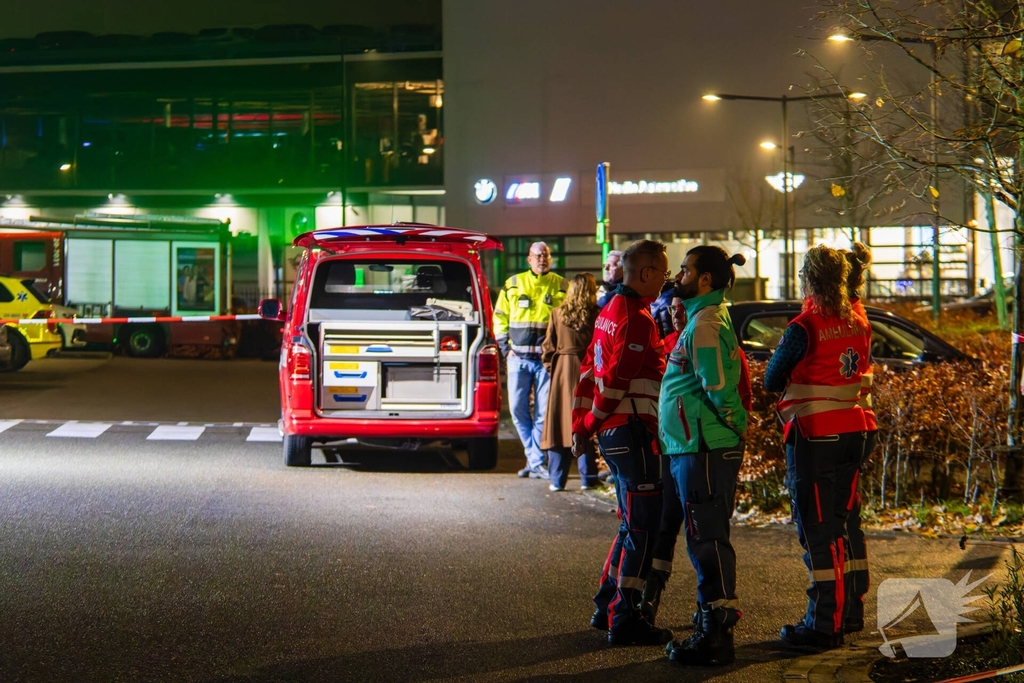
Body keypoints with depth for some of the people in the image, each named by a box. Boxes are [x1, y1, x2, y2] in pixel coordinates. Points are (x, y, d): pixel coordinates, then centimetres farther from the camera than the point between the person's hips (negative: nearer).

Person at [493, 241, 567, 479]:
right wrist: (505, 348, 5)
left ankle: (536, 462, 4)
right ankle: (535, 458, 17)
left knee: (543, 412, -3)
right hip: (518, 358, 2)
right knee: (518, 410, 2)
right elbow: (499, 317, 14)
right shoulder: (513, 285, 8)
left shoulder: (561, 286, 5)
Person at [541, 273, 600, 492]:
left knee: (559, 425, 5)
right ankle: (587, 478, 7)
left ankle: (557, 480, 6)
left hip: (562, 372, 1)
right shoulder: (596, 315, -7)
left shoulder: (557, 314, 0)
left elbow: (548, 347, 2)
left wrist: (550, 368, 12)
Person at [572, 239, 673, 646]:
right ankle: (624, 620, -6)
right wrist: (591, 425, -8)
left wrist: (581, 424, 17)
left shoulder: (612, 310, 15)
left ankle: (608, 606, 23)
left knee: (633, 523, 18)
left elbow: (590, 370, 17)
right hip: (633, 430, -10)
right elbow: (615, 381, -19)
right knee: (643, 527, -6)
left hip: (614, 431, 10)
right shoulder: (636, 318, -16)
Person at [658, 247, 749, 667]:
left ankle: (716, 637, -6)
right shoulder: (706, 318, 17)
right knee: (706, 539, 17)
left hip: (703, 451, -11)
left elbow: (719, 388, -21)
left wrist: (734, 423, -8)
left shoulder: (705, 324, -16)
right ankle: (713, 626, 26)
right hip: (695, 448, 11)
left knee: (707, 540, -8)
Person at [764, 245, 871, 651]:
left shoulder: (804, 328, -15)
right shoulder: (858, 324, 5)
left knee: (816, 530, -1)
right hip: (852, 431, 7)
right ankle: (837, 616, 22)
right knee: (836, 525, 16)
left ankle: (822, 625, 1)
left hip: (813, 437, -7)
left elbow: (771, 381, -5)